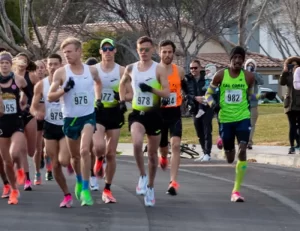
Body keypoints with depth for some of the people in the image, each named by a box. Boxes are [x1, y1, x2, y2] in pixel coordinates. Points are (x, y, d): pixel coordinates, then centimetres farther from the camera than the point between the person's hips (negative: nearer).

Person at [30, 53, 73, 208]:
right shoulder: (41, 85, -2)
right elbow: (33, 107, 1)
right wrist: (37, 113, -21)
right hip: (50, 127, 3)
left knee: (63, 160, -21)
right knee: (55, 165, 5)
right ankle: (67, 195, 21)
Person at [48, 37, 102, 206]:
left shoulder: (92, 71, -1)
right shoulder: (61, 73, -7)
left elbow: (98, 83, 24)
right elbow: (50, 97, -8)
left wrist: (98, 99, 12)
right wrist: (64, 89, -23)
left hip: (88, 116, -1)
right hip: (70, 118, 1)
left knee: (84, 150, -20)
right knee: (75, 155, 14)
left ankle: (85, 190, -16)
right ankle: (79, 181, 43)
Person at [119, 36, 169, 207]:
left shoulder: (159, 69, -4)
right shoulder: (131, 69, 6)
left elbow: (167, 92, -11)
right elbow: (122, 83, 26)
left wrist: (151, 89, -26)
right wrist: (123, 100, 13)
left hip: (154, 114, -1)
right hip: (137, 113, 1)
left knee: (153, 152, 8)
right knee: (137, 143, -27)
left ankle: (150, 186, 25)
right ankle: (143, 176, -8)